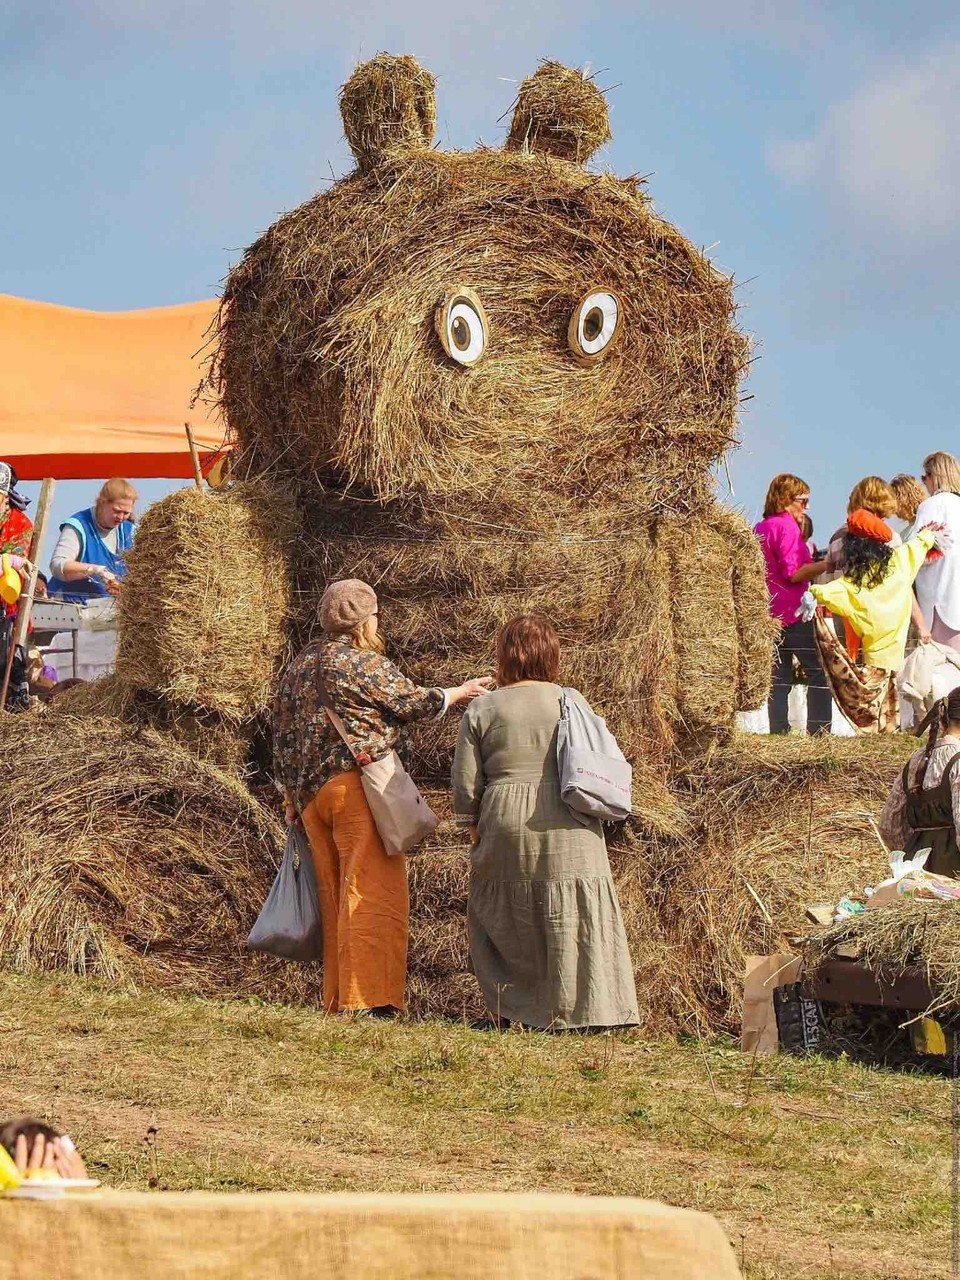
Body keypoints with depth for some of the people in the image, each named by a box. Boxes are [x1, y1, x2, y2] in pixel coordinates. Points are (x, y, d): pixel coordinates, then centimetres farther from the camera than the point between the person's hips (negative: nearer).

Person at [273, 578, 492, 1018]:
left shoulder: (299, 665, 17)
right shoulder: (364, 662, -6)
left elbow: (282, 734, 19)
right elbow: (412, 702, 1)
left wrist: (291, 793, 24)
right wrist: (460, 692, 17)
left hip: (310, 794, 8)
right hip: (357, 783, -8)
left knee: (334, 896, 12)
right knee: (372, 893, -9)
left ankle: (336, 998, 13)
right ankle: (369, 998, -17)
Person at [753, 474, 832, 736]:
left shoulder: (760, 528, 15)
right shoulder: (786, 525, -10)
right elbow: (793, 573, -17)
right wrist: (827, 564, -14)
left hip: (771, 613, 8)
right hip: (794, 611, -8)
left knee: (780, 676, 9)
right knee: (819, 671, -5)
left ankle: (778, 729, 5)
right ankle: (818, 729, -12)